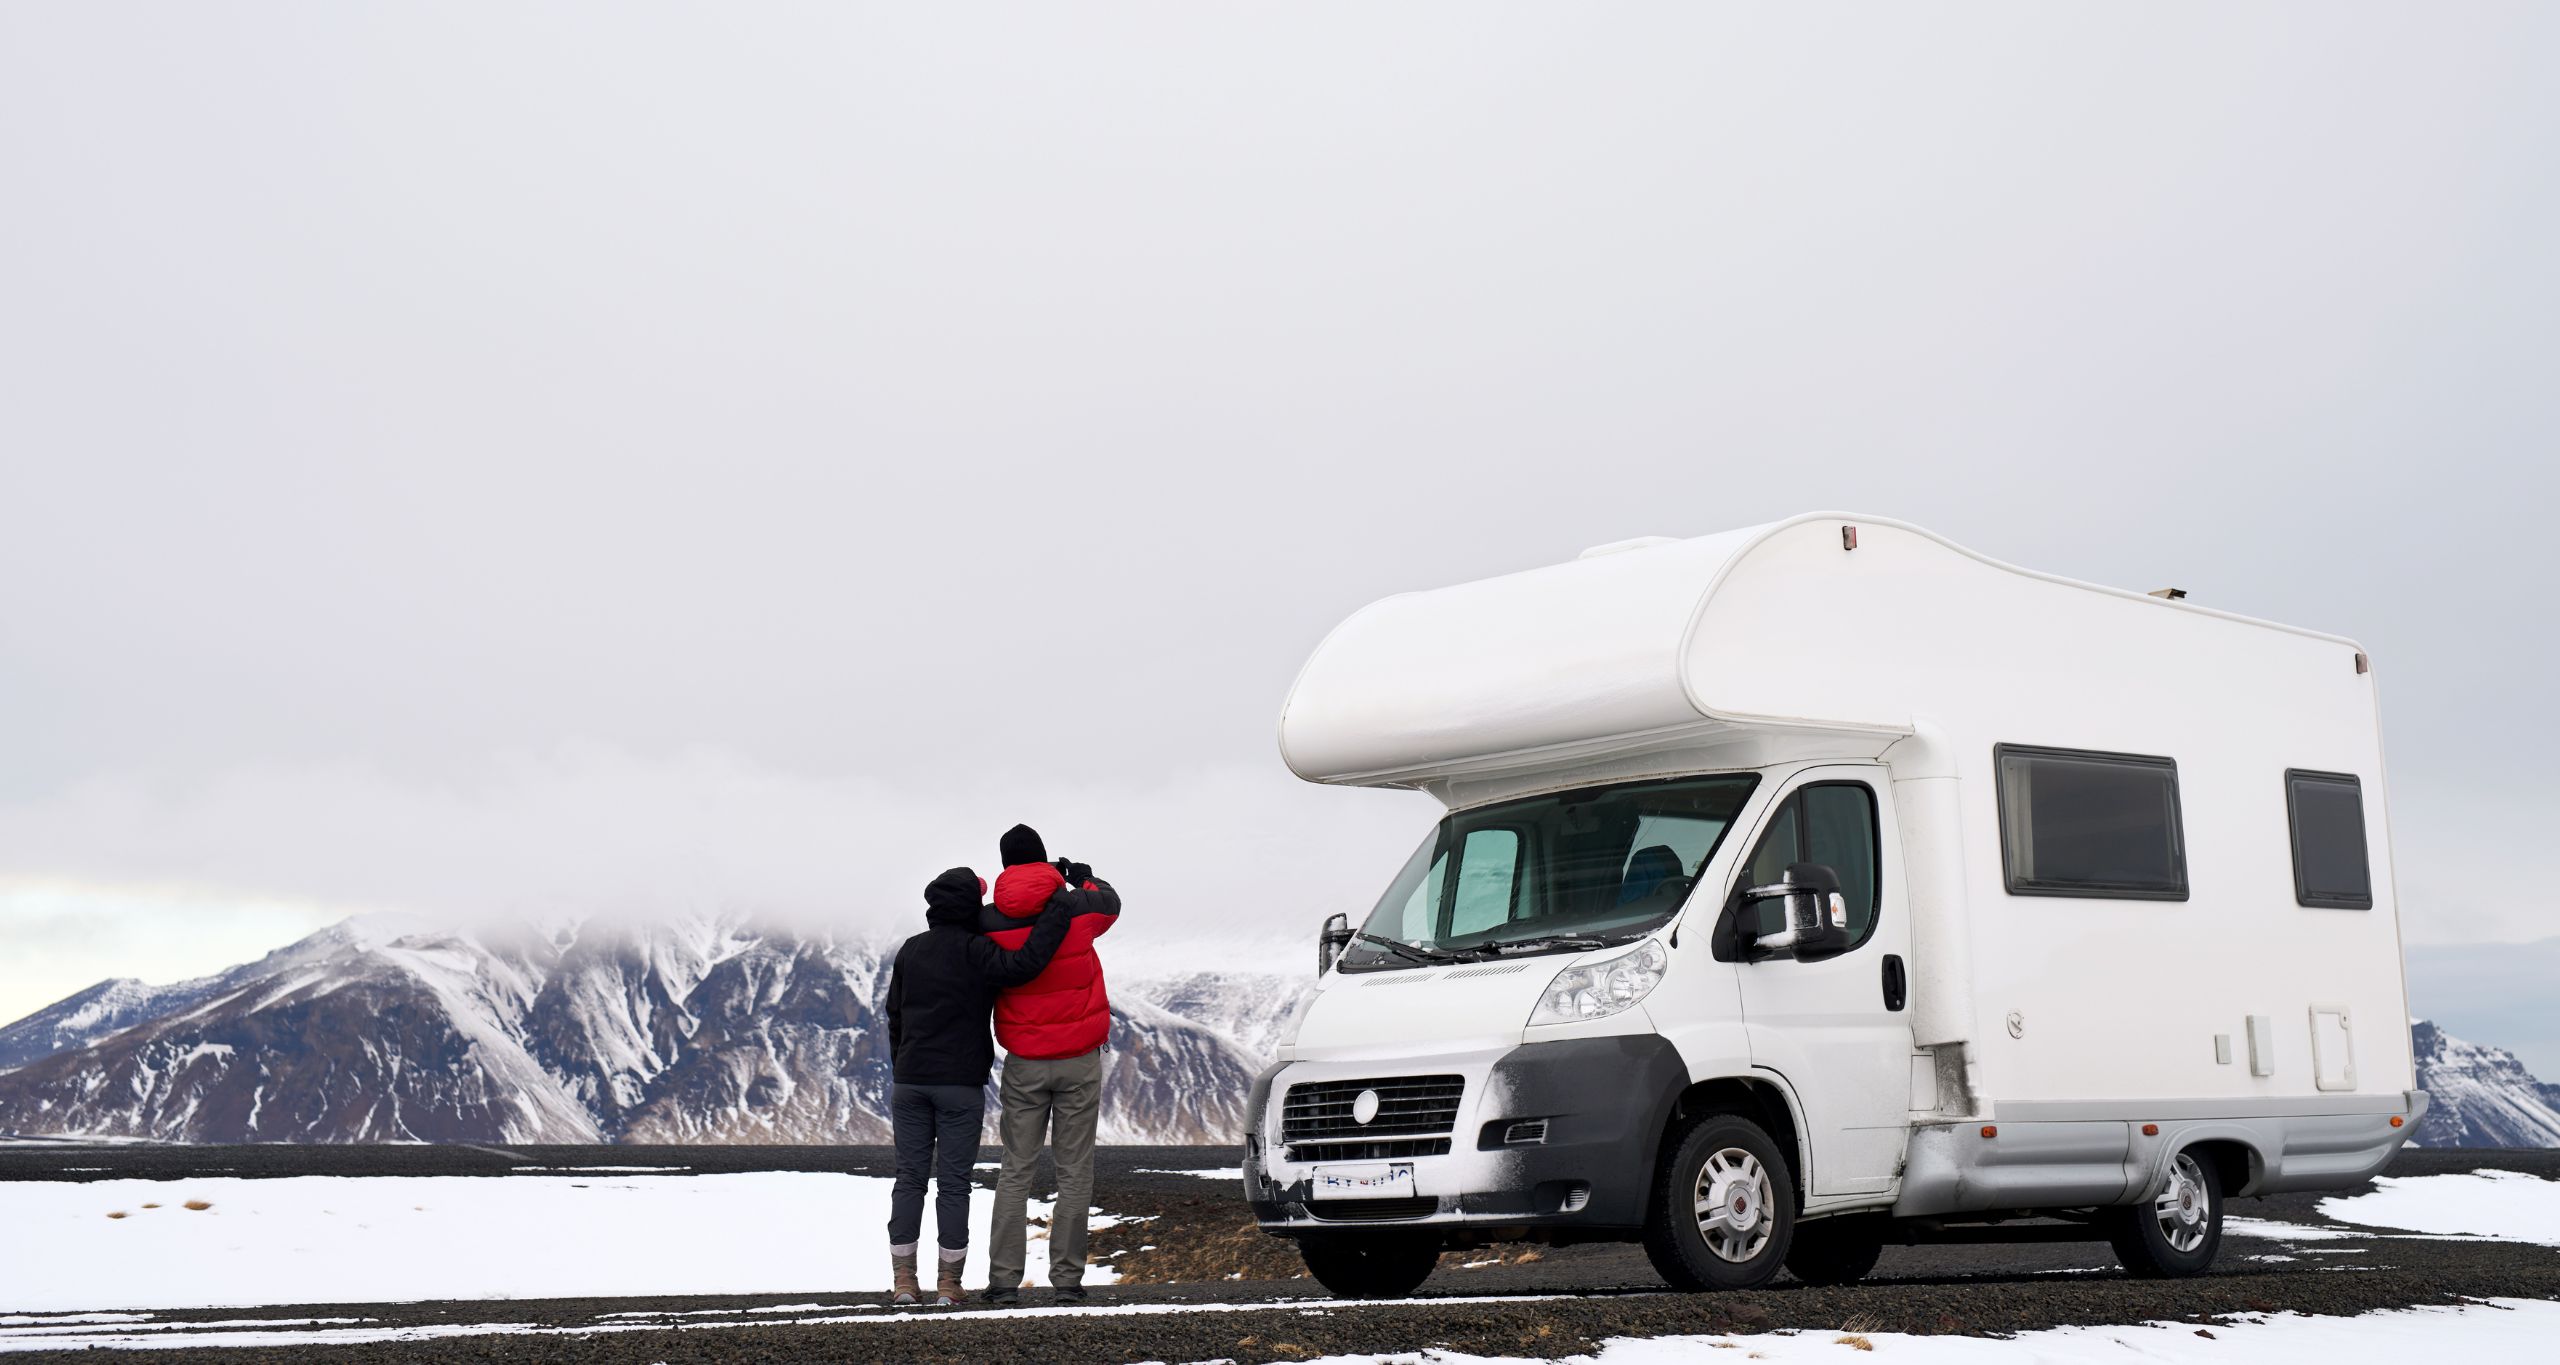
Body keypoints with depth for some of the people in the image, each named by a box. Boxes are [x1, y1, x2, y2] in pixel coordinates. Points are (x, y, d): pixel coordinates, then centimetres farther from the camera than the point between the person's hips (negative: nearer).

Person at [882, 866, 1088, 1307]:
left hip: (910, 1081, 4)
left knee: (909, 1178, 8)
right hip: (961, 1084, -4)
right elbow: (1021, 965, -26)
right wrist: (1058, 912, -20)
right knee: (954, 1182, 1)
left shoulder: (910, 951, 9)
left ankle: (903, 1279, 6)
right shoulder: (974, 952, -9)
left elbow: (895, 1017, 14)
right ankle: (949, 1283, 3)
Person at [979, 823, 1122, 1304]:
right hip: (1079, 1060, -1)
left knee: (1015, 1171, 8)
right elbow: (1110, 903, 16)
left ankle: (1004, 1278, 6)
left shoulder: (990, 925, -7)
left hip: (1024, 1064, 1)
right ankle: (1067, 1277, 4)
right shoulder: (1077, 908, -6)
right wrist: (1084, 878, 31)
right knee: (1075, 1171, 5)